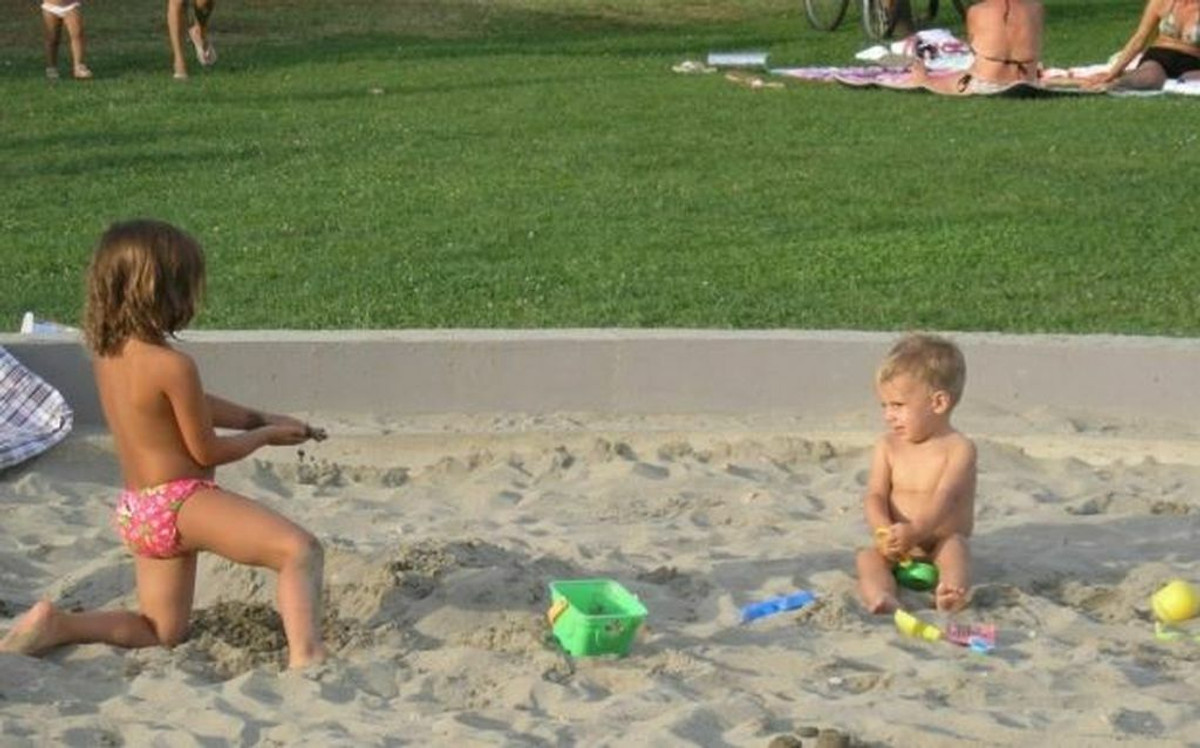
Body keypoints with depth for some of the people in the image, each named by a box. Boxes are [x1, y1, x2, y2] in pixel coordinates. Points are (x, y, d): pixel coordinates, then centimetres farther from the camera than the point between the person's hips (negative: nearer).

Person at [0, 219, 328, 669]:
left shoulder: (104, 353, 6)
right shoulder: (173, 365, -19)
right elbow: (208, 451, -9)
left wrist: (259, 418, 19)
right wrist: (266, 435, 8)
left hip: (134, 510, 9)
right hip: (181, 502, -9)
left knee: (162, 632, 22)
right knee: (301, 550, -17)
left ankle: (57, 626, 6)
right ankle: (306, 657, -36)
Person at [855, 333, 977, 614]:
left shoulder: (959, 448, -6)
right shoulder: (887, 447, 9)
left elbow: (943, 499, -21)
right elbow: (875, 496, -1)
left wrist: (915, 531, -39)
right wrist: (884, 530, -24)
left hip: (940, 543, -3)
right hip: (899, 548, 3)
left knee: (954, 546, -33)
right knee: (868, 556, -24)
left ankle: (951, 593, -60)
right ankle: (881, 599, -53)